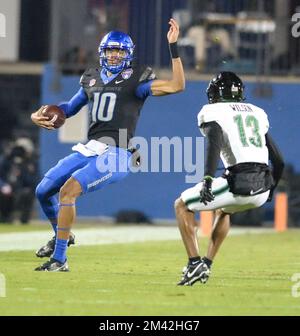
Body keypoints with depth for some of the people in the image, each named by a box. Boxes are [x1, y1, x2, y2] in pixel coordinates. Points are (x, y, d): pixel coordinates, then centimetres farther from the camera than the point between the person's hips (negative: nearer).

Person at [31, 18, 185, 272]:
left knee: (68, 191, -23)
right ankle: (60, 237, 36)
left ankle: (59, 260, -15)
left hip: (116, 155, -7)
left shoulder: (135, 80, -3)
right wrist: (40, 115, 11)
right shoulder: (92, 79, 15)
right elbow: (71, 108, 29)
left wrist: (173, 47, -20)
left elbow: (177, 85, -15)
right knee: (43, 191, 7)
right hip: (90, 150, 7)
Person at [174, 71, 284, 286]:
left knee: (182, 206, 14)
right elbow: (279, 162, 22)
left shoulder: (213, 112, 6)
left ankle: (195, 263, 2)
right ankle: (207, 264, 30)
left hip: (239, 184, -6)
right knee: (223, 209, 37)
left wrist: (208, 180, -26)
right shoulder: (257, 113, 23)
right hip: (262, 188, 6)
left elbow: (214, 143, -17)